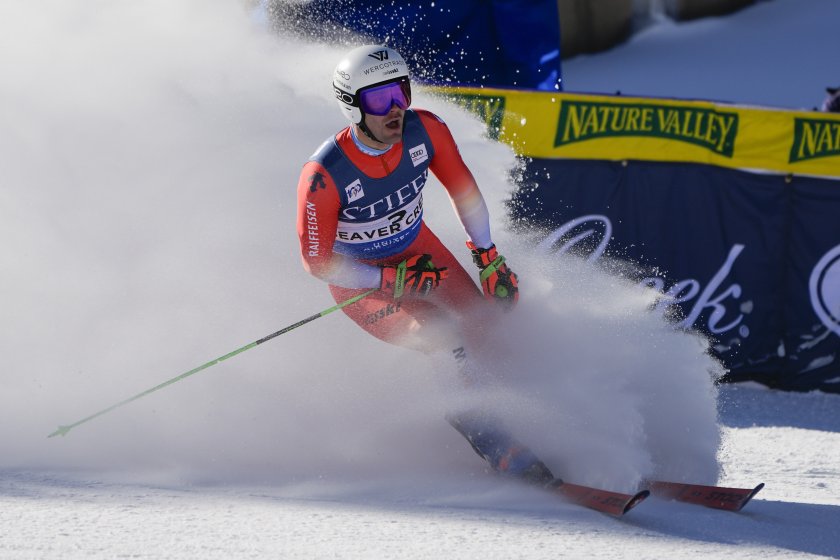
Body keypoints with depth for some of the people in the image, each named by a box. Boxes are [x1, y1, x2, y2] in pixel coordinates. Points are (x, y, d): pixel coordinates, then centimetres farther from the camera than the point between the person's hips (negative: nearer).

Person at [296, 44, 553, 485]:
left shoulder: (425, 131, -20)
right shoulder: (323, 177, -33)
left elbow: (463, 189, 0)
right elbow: (316, 261, -20)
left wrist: (489, 259, -1)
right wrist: (396, 280, -22)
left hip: (418, 251, 5)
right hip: (360, 280, -5)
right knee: (449, 344, -23)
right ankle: (506, 454, -15)